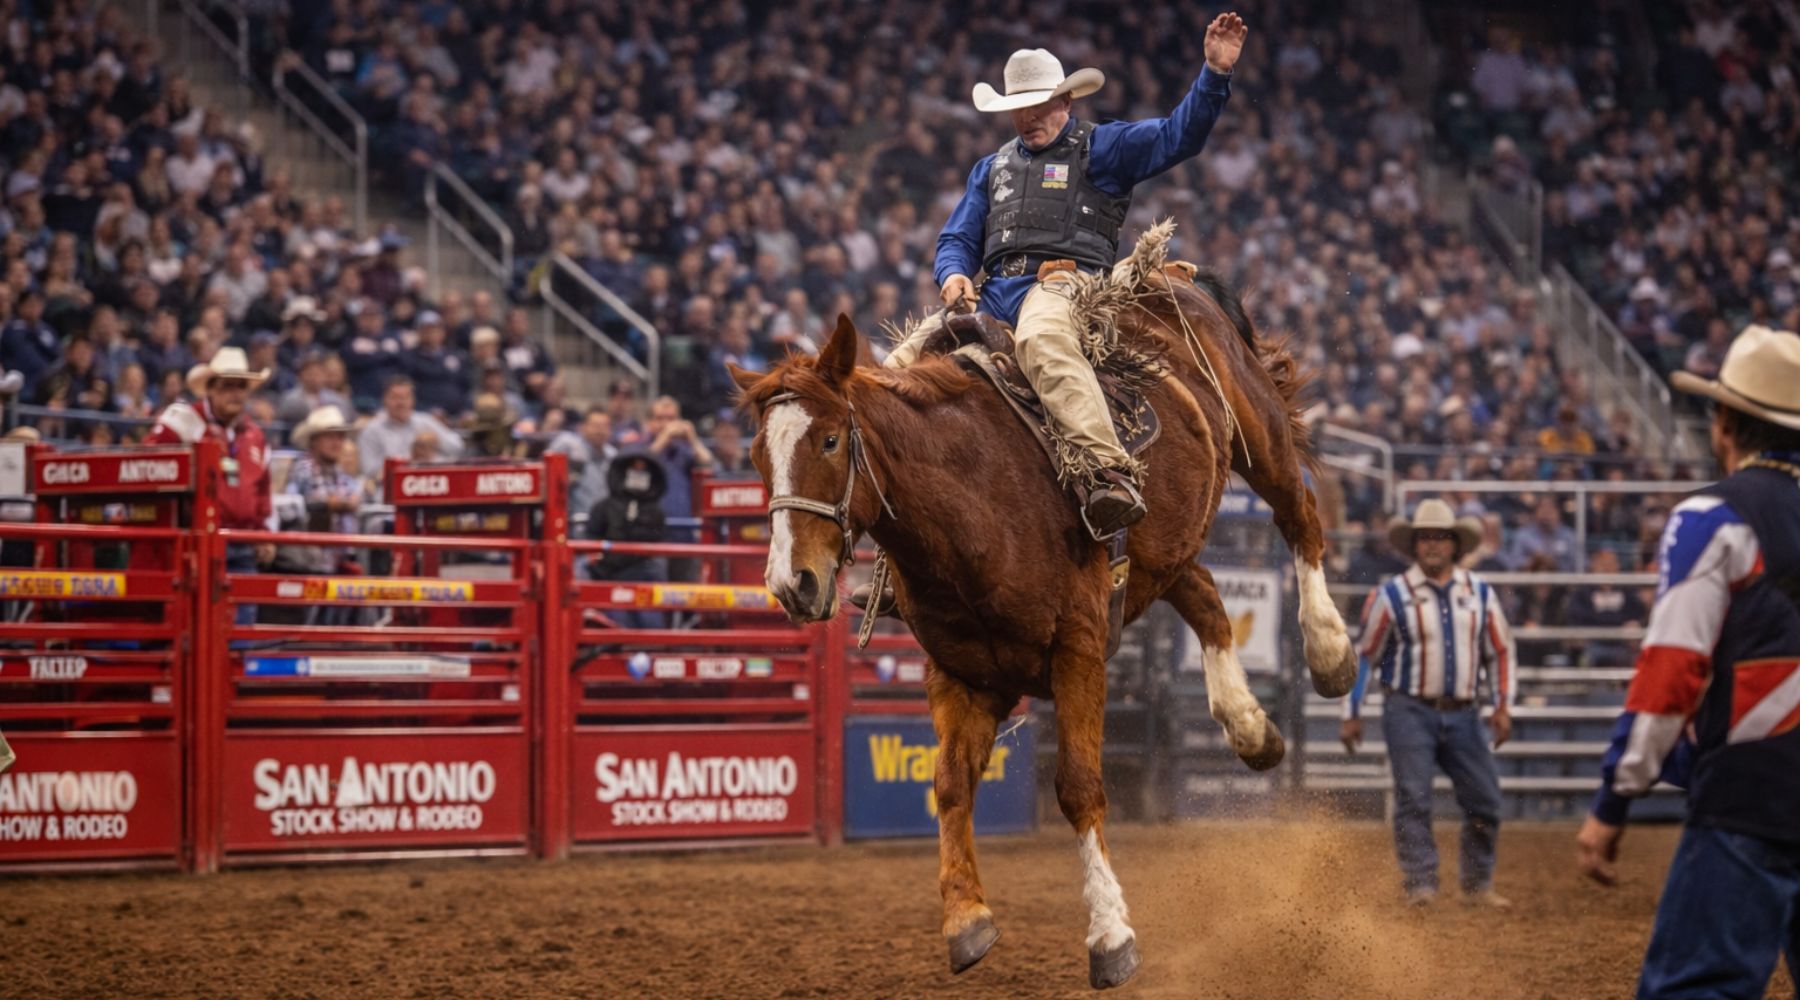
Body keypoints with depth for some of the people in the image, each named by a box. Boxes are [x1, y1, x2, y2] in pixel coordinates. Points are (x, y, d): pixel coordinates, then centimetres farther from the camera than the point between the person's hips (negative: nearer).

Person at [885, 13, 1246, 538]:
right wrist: (954, 274, 2)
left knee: (1043, 341, -42)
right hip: (994, 294, 7)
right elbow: (958, 239, 27)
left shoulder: (1102, 147, 14)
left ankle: (1110, 472, -58)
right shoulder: (993, 169, 30)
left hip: (1064, 285, -7)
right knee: (908, 358, -11)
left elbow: (1178, 135, 3)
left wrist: (1215, 73, -12)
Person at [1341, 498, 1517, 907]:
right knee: (1413, 797, -11)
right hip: (1410, 711, -3)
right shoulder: (1391, 595, -2)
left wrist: (1503, 705, 2)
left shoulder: (1481, 594, 7)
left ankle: (1477, 886, 16)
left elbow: (1500, 652, 14)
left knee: (1484, 800, 2)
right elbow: (1363, 655, 4)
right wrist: (1351, 715, 3)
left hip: (1462, 715, 3)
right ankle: (1420, 885, -8)